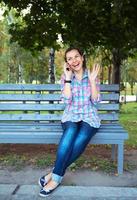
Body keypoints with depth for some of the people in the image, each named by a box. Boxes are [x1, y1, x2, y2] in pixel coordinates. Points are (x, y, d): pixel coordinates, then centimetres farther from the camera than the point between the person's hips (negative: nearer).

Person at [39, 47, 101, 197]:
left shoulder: (92, 76, 4)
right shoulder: (65, 77, 4)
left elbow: (95, 101, -3)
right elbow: (66, 100, -8)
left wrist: (92, 80, -12)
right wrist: (68, 79, -12)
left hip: (89, 117, 0)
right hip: (71, 116, 0)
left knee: (80, 141, -32)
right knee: (71, 132, -36)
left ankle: (55, 174, -17)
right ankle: (57, 176, -25)